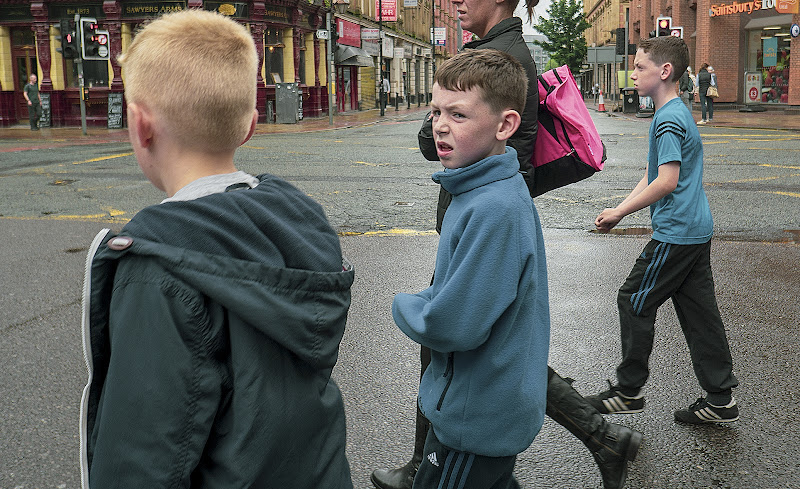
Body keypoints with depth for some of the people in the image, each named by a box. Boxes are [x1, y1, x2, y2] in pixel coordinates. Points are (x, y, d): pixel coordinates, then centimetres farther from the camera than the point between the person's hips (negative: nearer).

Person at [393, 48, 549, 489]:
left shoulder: (495, 211, -29)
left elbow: (455, 326, -28)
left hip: (477, 418, -9)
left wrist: (403, 305, -11)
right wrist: (427, 301, -1)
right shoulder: (479, 190, 3)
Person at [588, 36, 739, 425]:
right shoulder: (678, 113, 15)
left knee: (634, 302, 2)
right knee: (698, 310, 11)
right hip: (697, 229, 10)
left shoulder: (668, 120, -16)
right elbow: (653, 175, 17)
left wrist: (619, 213, -15)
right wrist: (620, 209, 9)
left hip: (675, 233, -10)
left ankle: (628, 391, 14)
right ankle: (720, 399, 16)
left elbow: (666, 182, -23)